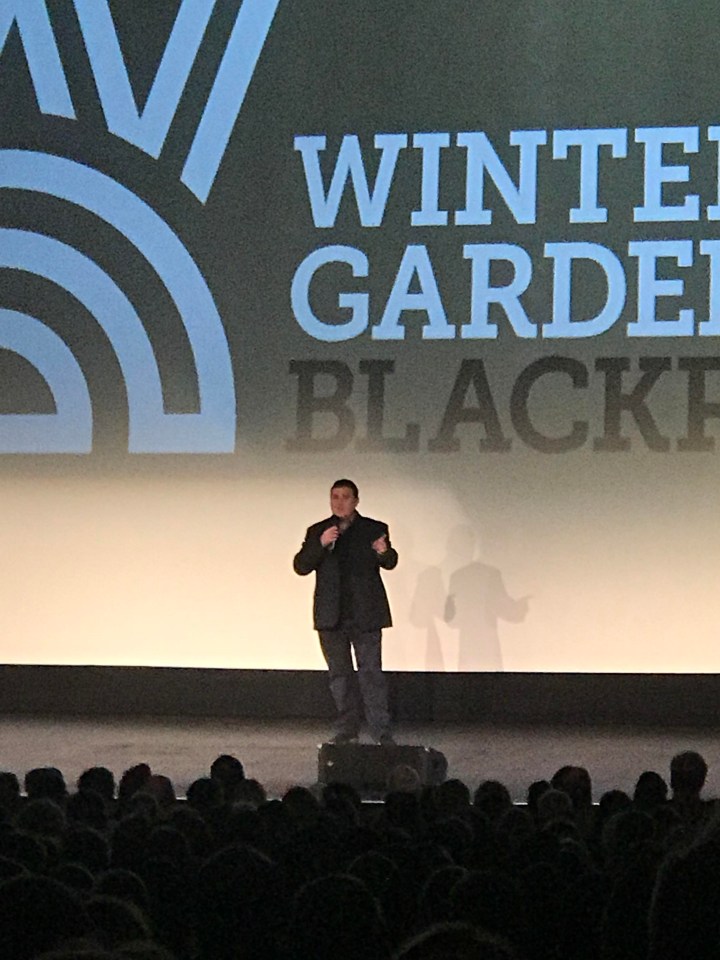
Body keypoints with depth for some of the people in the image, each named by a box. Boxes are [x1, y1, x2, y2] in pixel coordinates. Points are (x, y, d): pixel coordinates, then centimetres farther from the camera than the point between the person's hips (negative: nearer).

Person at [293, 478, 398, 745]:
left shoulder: (374, 530, 3)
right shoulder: (317, 532, 9)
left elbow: (389, 563, -6)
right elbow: (301, 566, -1)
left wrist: (384, 552, -30)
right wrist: (320, 544, -18)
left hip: (365, 614, -3)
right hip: (332, 617, 3)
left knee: (371, 672, -7)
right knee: (340, 674, 10)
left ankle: (381, 733, -8)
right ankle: (347, 730, 19)